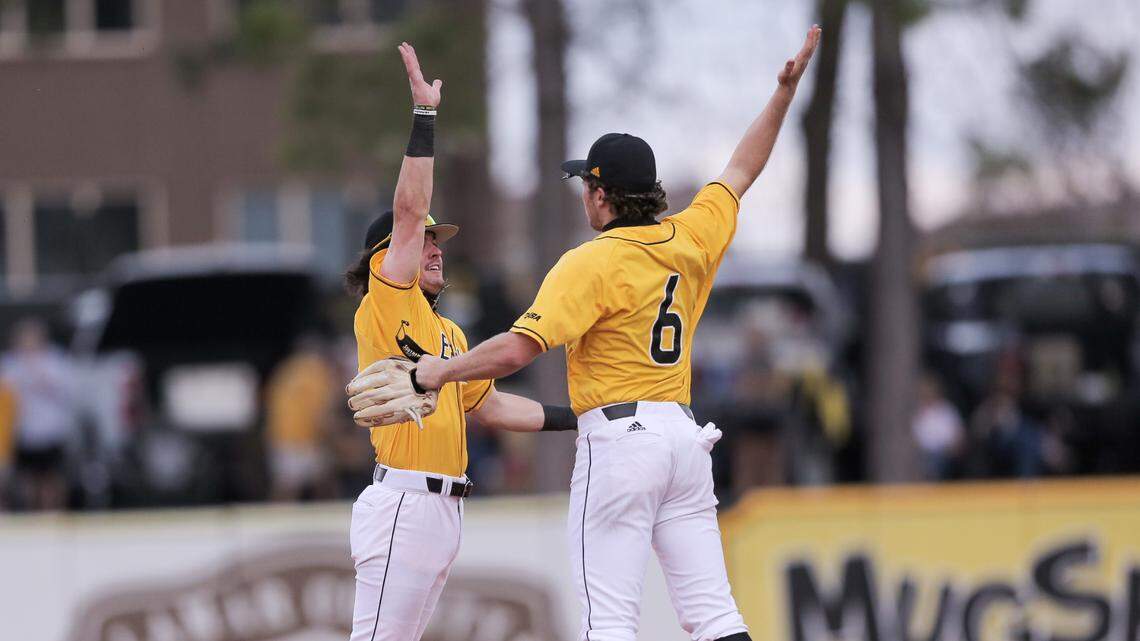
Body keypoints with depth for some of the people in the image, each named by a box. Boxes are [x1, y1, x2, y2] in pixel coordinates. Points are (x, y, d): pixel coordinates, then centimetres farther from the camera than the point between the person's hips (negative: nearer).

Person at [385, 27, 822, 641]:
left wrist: (439, 372, -5)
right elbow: (740, 171, 25)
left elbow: (516, 349, -18)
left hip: (620, 436, -7)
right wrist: (785, 91, 30)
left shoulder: (591, 263, -10)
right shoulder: (690, 240, 9)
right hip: (686, 436, 7)